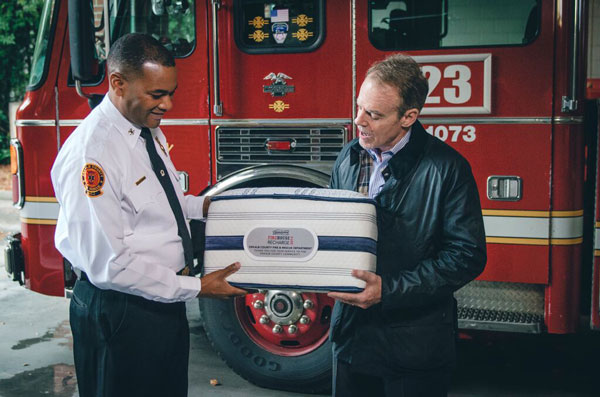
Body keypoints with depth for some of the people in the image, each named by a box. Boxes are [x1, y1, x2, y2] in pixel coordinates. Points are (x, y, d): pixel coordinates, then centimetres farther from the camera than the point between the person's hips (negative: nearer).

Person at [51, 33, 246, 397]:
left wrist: (201, 206, 3)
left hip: (165, 298, 9)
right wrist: (195, 288, -20)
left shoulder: (149, 129, 3)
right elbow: (109, 264, -25)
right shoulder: (91, 154, -26)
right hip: (122, 313, -9)